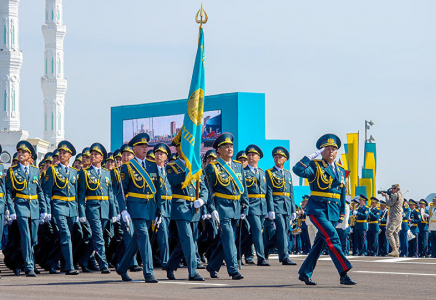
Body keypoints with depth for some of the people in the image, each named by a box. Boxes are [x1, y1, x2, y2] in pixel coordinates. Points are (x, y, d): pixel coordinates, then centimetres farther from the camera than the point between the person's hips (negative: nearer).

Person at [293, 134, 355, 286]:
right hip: (317, 209, -6)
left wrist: (342, 214, 16)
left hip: (333, 211, 6)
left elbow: (342, 193, 20)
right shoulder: (315, 166, -2)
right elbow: (298, 170, -22)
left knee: (320, 242, 9)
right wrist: (312, 156, -17)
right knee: (332, 237, -19)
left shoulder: (340, 170, 16)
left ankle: (305, 273, 21)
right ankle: (343, 274, -23)